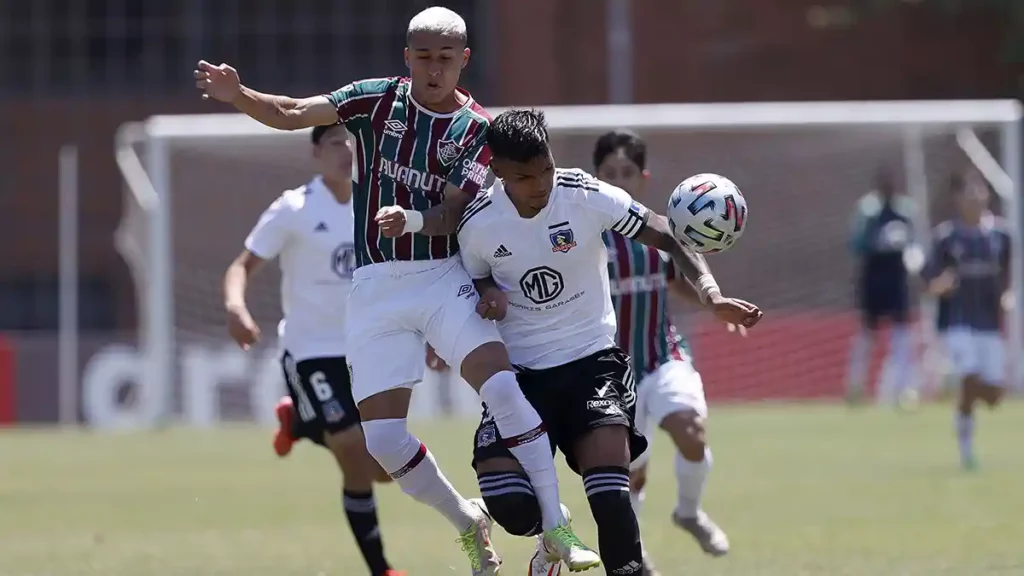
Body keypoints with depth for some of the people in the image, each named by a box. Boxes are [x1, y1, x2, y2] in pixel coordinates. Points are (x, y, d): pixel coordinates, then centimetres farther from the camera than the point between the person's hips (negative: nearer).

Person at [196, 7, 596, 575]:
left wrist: (411, 219, -32)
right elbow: (290, 114, 0)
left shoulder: (477, 129, -1)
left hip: (443, 277, -2)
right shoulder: (377, 99, 3)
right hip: (376, 286, 2)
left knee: (504, 388, -24)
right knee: (383, 438, -6)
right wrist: (237, 95, -19)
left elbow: (451, 215, -11)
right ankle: (468, 523, 19)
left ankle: (556, 530, -15)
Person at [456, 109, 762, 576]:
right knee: (506, 501, -13)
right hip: (518, 369, 1)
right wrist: (487, 297, -15)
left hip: (591, 358, -1)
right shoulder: (477, 225, -8)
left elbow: (671, 239, -7)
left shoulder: (589, 197, -13)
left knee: (609, 490, -22)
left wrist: (712, 295, -23)